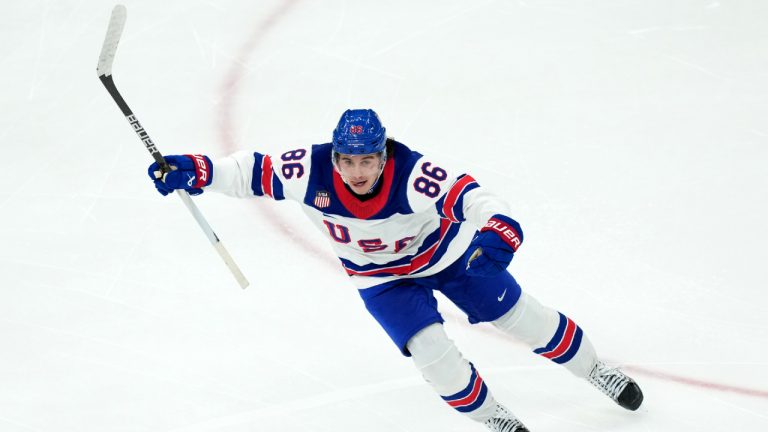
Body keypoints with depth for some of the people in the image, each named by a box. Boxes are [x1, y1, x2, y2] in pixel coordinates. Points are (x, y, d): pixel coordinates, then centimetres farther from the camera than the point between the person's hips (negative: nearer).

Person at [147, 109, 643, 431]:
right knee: (432, 351, -14)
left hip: (446, 250, -2)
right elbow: (254, 172, -22)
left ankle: (596, 370, 34)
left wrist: (499, 228, -62)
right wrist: (194, 171, -34)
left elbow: (467, 193, -43)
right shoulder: (312, 170, -30)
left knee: (521, 317, 8)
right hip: (383, 277, 2)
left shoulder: (412, 173, -38)